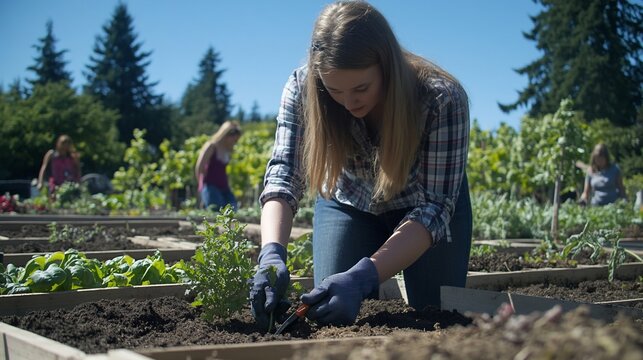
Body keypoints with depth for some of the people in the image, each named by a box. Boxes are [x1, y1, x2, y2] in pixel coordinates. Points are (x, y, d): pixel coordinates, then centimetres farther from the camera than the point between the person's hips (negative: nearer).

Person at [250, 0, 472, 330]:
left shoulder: (442, 99, -36)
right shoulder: (303, 88, -29)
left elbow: (435, 207, -36)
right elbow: (283, 174, -32)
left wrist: (362, 277, -50)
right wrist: (272, 253, -53)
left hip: (422, 204, -1)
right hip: (349, 203, 2)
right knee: (332, 315, -7)